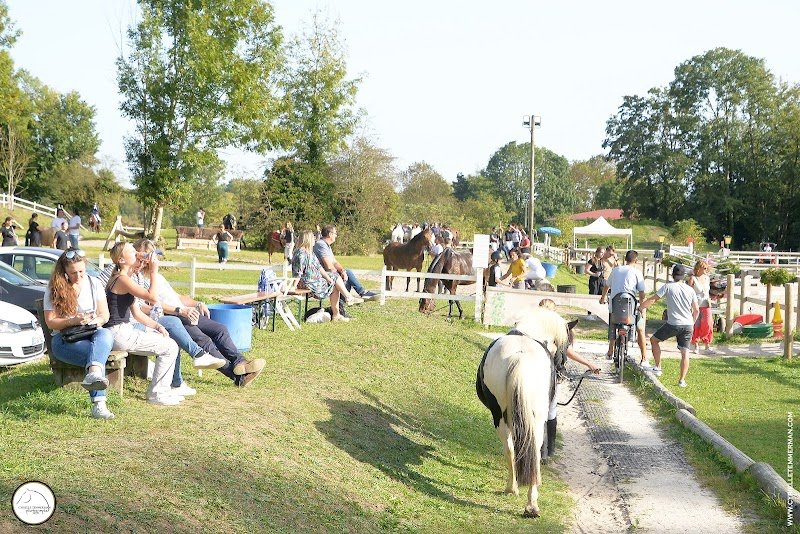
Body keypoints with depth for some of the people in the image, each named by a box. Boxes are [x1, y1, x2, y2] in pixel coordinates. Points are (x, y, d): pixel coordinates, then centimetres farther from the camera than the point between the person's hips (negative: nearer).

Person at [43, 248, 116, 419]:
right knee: (98, 353, -36)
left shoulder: (94, 284, 12)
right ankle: (98, 403, -49)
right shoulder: (54, 290, 4)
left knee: (105, 335, -39)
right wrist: (74, 321, -18)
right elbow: (50, 322, -2)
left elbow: (105, 315, 10)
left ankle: (94, 374, -65)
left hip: (92, 334, 2)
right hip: (65, 339, -2)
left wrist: (96, 320, -14)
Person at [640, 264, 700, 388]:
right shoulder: (690, 290, 8)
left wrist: (639, 307, 7)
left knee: (654, 339, 17)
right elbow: (696, 310, 11)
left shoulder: (668, 287, -5)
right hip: (688, 325, 4)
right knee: (685, 352, 6)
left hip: (673, 325, -4)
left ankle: (658, 368, 14)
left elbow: (652, 300, -5)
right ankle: (682, 380, 1)